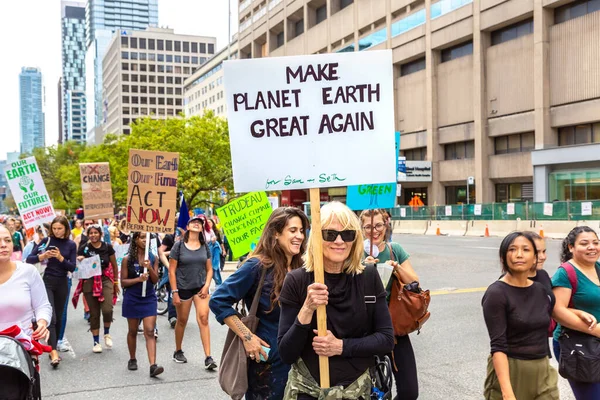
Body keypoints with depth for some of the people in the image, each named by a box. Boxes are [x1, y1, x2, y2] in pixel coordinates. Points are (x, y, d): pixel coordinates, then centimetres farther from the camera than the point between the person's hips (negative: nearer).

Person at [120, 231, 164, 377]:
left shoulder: (153, 258, 2)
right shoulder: (128, 259, -3)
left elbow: (155, 280, -2)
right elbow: (123, 282, -4)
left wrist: (150, 268, -21)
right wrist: (138, 279, -20)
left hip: (149, 298, 0)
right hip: (132, 299, 0)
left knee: (150, 332, -8)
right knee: (132, 331, 14)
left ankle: (153, 366, -16)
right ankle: (132, 359, 34)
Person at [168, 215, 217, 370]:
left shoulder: (205, 247, 4)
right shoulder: (179, 246, -5)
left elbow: (209, 270, 9)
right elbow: (172, 271, -6)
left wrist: (206, 286, -6)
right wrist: (174, 292, -10)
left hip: (200, 288, 2)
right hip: (183, 288, -2)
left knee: (203, 318, -9)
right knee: (182, 321, 10)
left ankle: (208, 357, -9)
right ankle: (178, 352, 32)